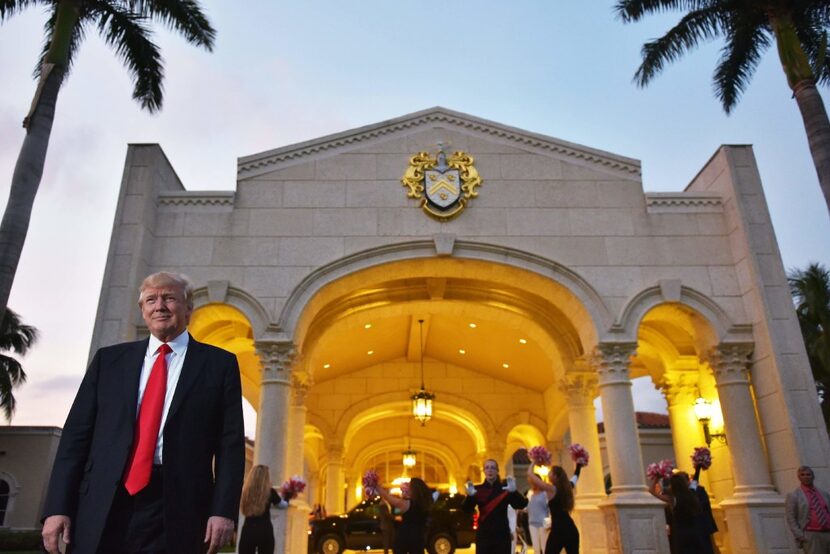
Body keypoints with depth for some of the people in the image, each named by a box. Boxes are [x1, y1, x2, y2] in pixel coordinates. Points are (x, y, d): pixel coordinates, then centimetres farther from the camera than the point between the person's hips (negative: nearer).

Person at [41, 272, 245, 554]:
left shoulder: (219, 363, 4)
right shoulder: (109, 359, 12)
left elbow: (231, 442, -1)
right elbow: (77, 433, 9)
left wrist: (223, 510, -9)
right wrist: (57, 507, 1)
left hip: (175, 511, -2)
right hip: (101, 506, 2)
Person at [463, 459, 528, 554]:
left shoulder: (505, 488, 2)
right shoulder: (478, 489, 3)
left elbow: (521, 505, -10)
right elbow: (466, 509, -8)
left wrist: (514, 492, -30)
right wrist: (470, 496, -29)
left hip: (502, 535, 0)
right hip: (483, 535, 0)